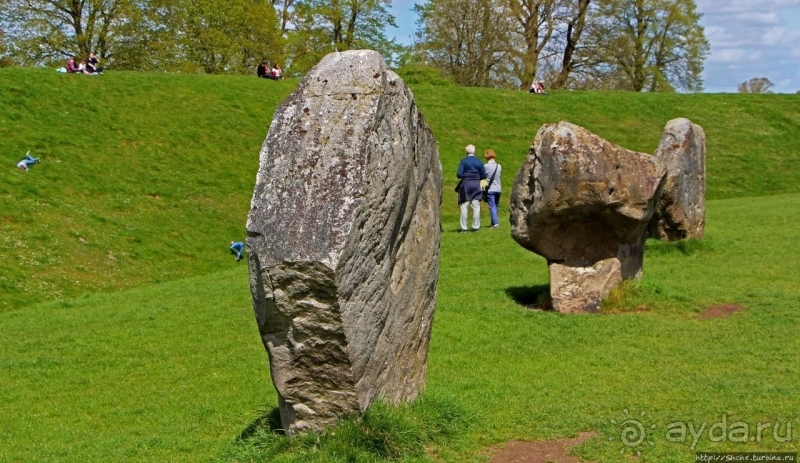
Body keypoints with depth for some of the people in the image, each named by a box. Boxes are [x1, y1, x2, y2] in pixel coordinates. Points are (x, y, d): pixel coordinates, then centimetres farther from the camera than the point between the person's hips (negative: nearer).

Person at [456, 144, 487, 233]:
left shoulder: (464, 161, -6)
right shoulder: (479, 161, 2)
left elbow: (459, 174, -10)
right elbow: (483, 176, 3)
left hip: (465, 185, -2)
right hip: (476, 185, 2)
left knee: (464, 207, 1)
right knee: (476, 207, 6)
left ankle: (464, 228, 0)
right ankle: (476, 227, 8)